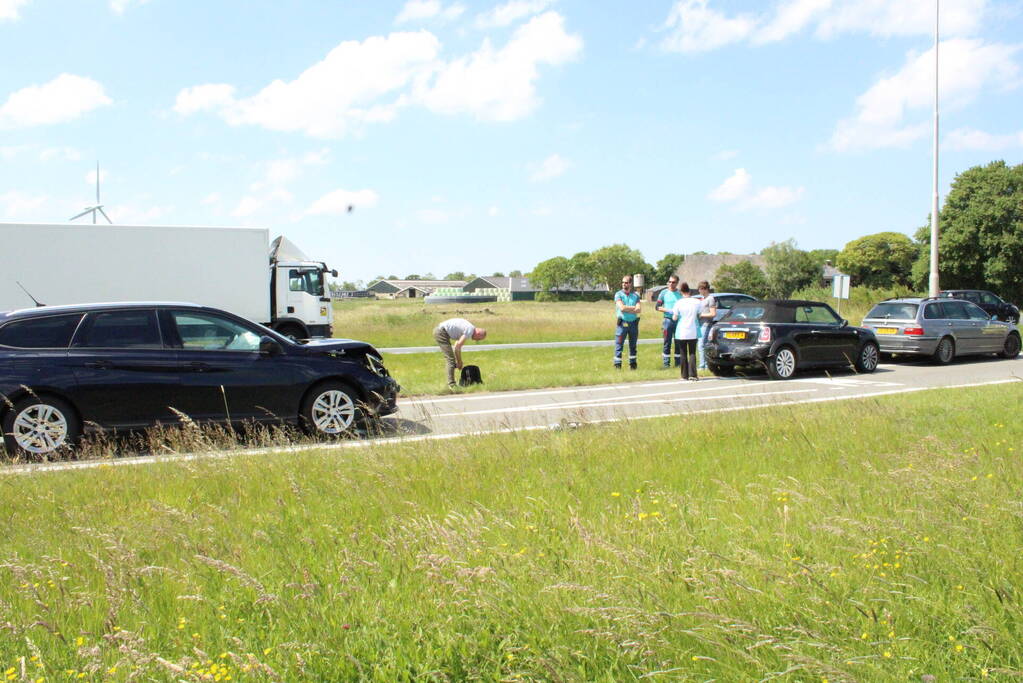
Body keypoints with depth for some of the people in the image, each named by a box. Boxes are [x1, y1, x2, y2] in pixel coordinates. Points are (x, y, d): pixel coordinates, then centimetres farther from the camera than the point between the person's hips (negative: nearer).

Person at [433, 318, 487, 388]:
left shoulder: (468, 328, 15)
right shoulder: (470, 330, -14)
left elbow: (457, 345, 20)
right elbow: (457, 347, -15)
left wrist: (458, 361, 18)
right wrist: (459, 362, -4)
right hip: (441, 332, -11)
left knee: (450, 358, 14)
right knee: (450, 359, -11)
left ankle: (450, 383, 15)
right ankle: (451, 384, -12)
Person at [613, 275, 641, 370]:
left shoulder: (635, 295, 7)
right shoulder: (618, 294, -1)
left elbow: (639, 309, -6)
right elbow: (622, 308, -16)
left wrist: (627, 309, -13)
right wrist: (634, 308, -7)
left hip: (633, 322, 3)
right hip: (622, 323, -3)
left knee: (633, 345, 11)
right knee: (619, 344, -4)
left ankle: (632, 364, 20)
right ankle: (617, 364, -2)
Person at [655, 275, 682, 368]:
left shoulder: (681, 293, 8)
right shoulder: (664, 293, 5)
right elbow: (657, 307, 4)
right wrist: (667, 310, -11)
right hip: (668, 320, -1)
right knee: (667, 343, -1)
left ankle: (678, 362, 10)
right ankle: (666, 363, 2)